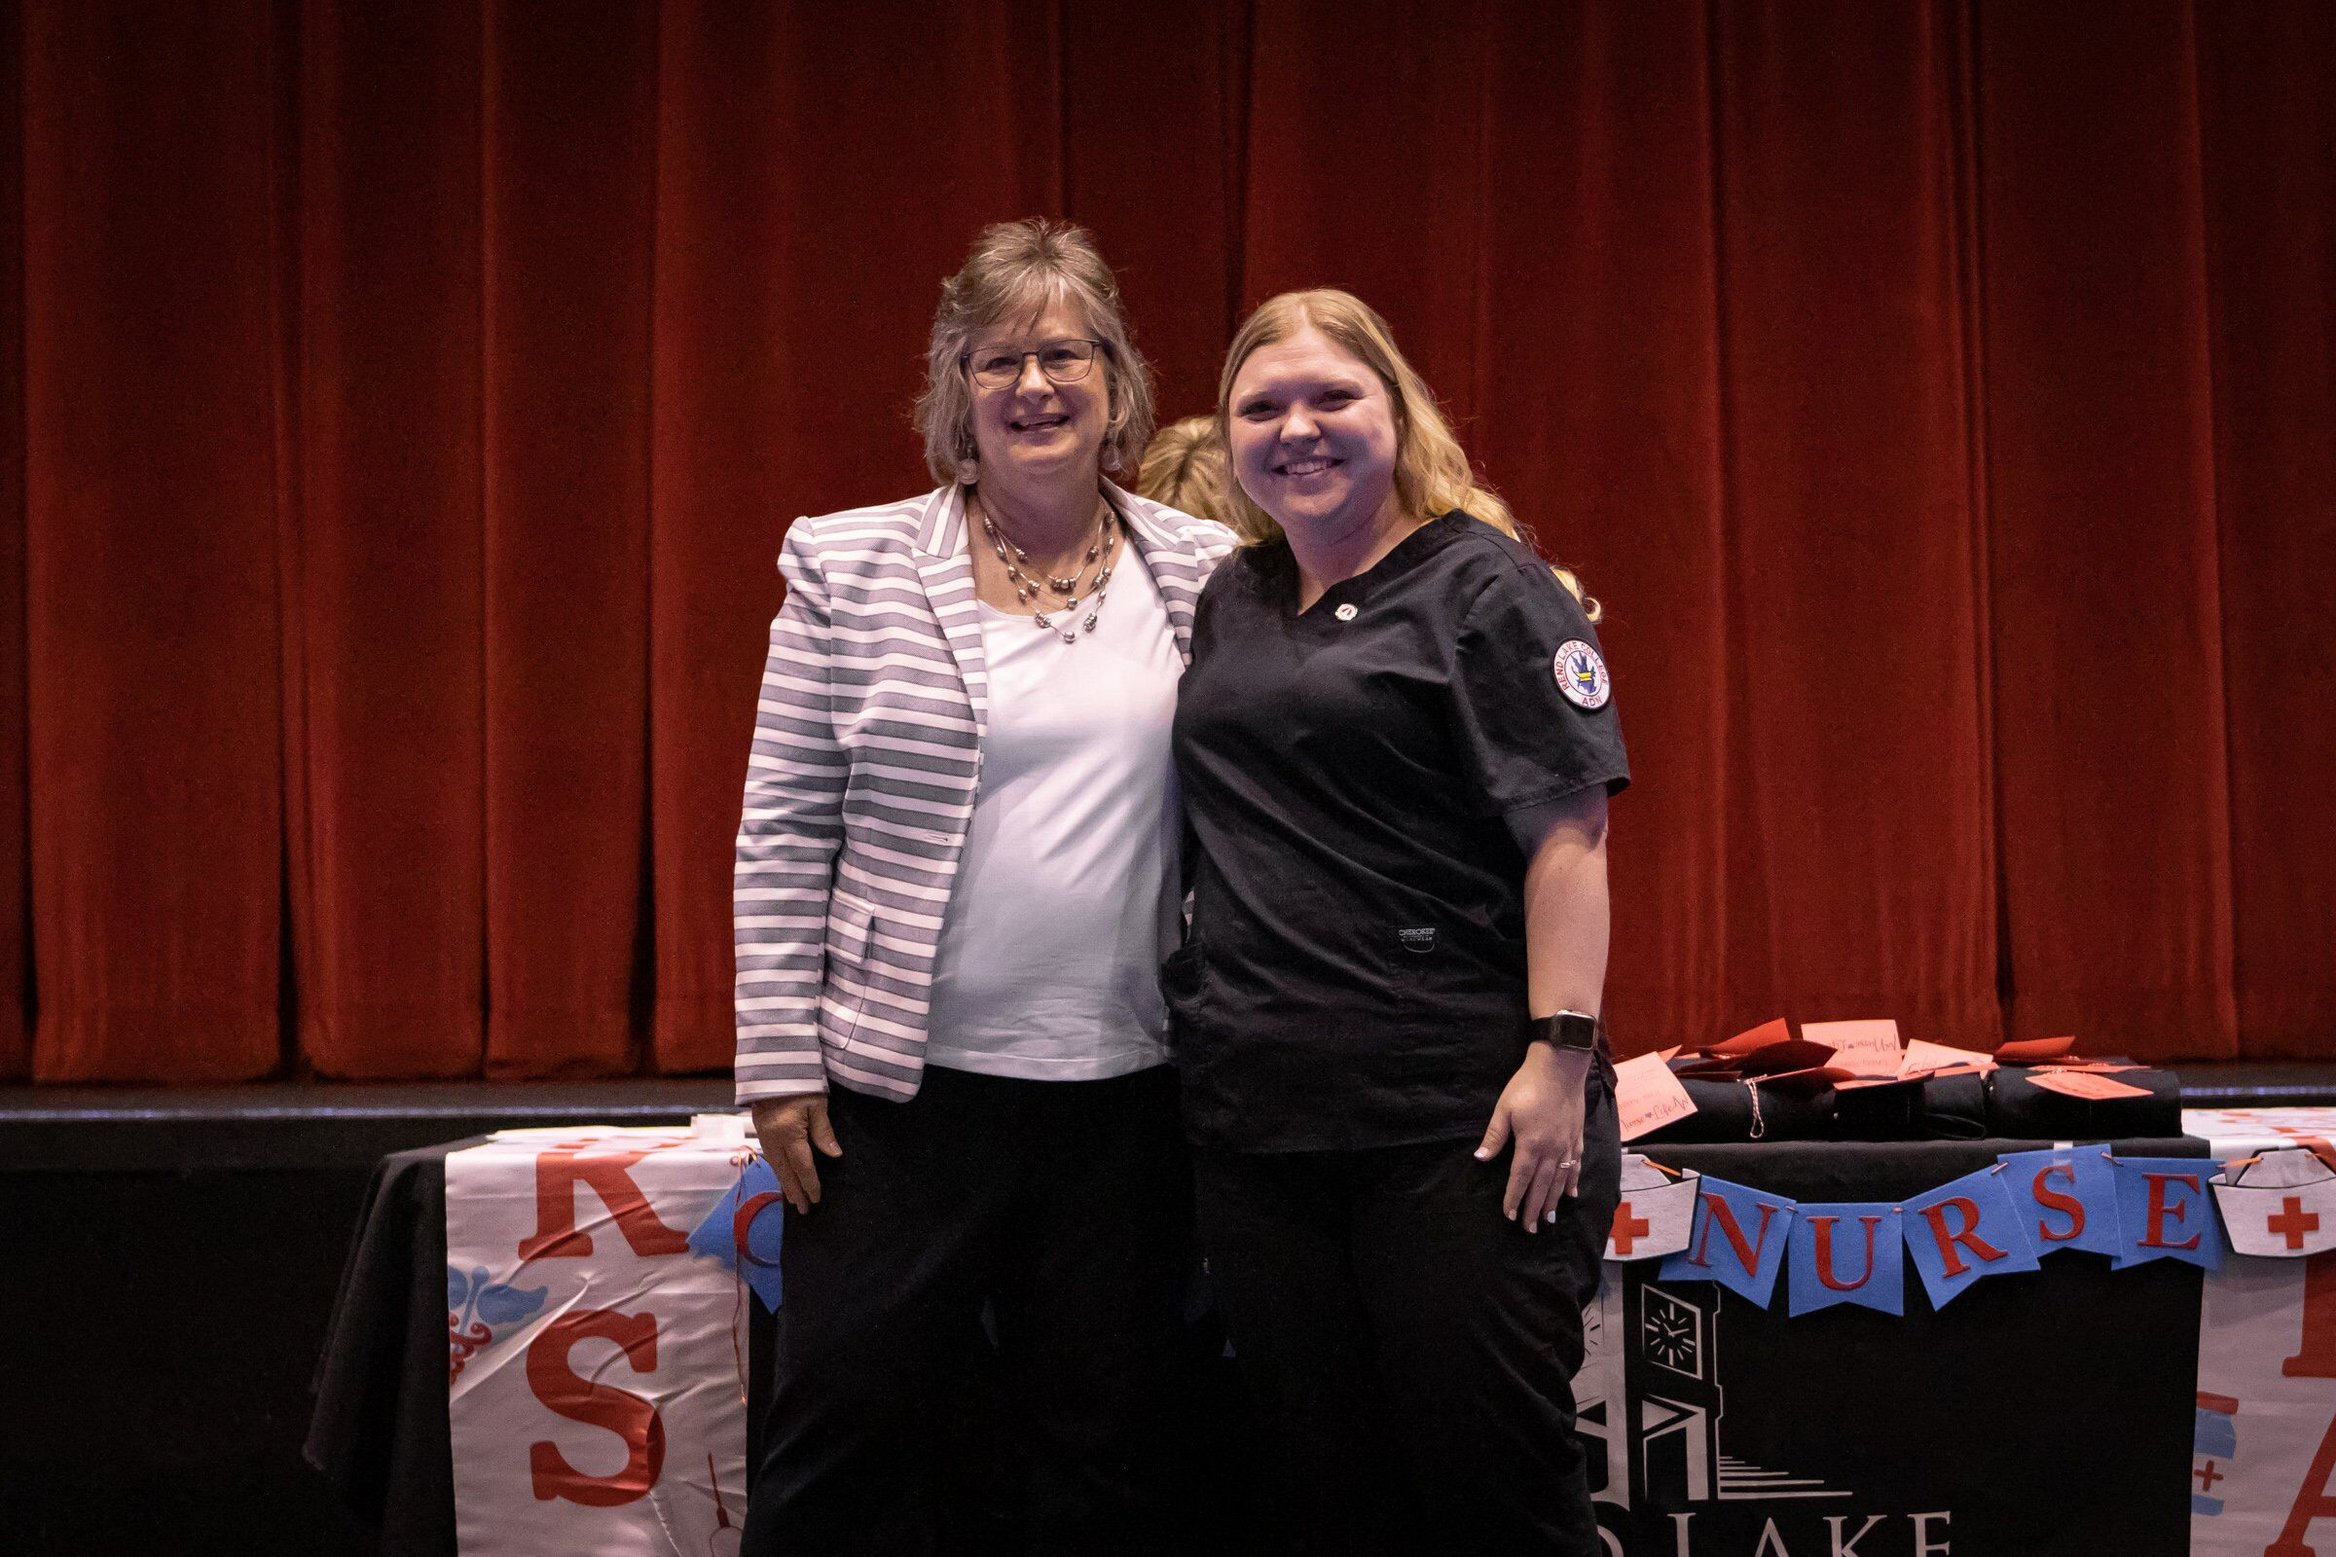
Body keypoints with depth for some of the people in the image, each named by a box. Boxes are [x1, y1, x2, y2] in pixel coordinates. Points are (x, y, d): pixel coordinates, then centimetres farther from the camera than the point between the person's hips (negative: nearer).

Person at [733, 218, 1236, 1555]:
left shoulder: (1209, 577, 5)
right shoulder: (854, 569, 0)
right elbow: (785, 833, 0)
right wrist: (782, 1064, -4)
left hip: (1127, 1094, 2)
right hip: (900, 1092, -2)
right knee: (847, 1443, 4)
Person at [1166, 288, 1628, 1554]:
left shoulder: (1482, 585, -3)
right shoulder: (1226, 604, 15)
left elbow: (1566, 832, -10)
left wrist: (1560, 1054, -19)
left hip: (1457, 1115, -6)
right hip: (1256, 1109, 6)